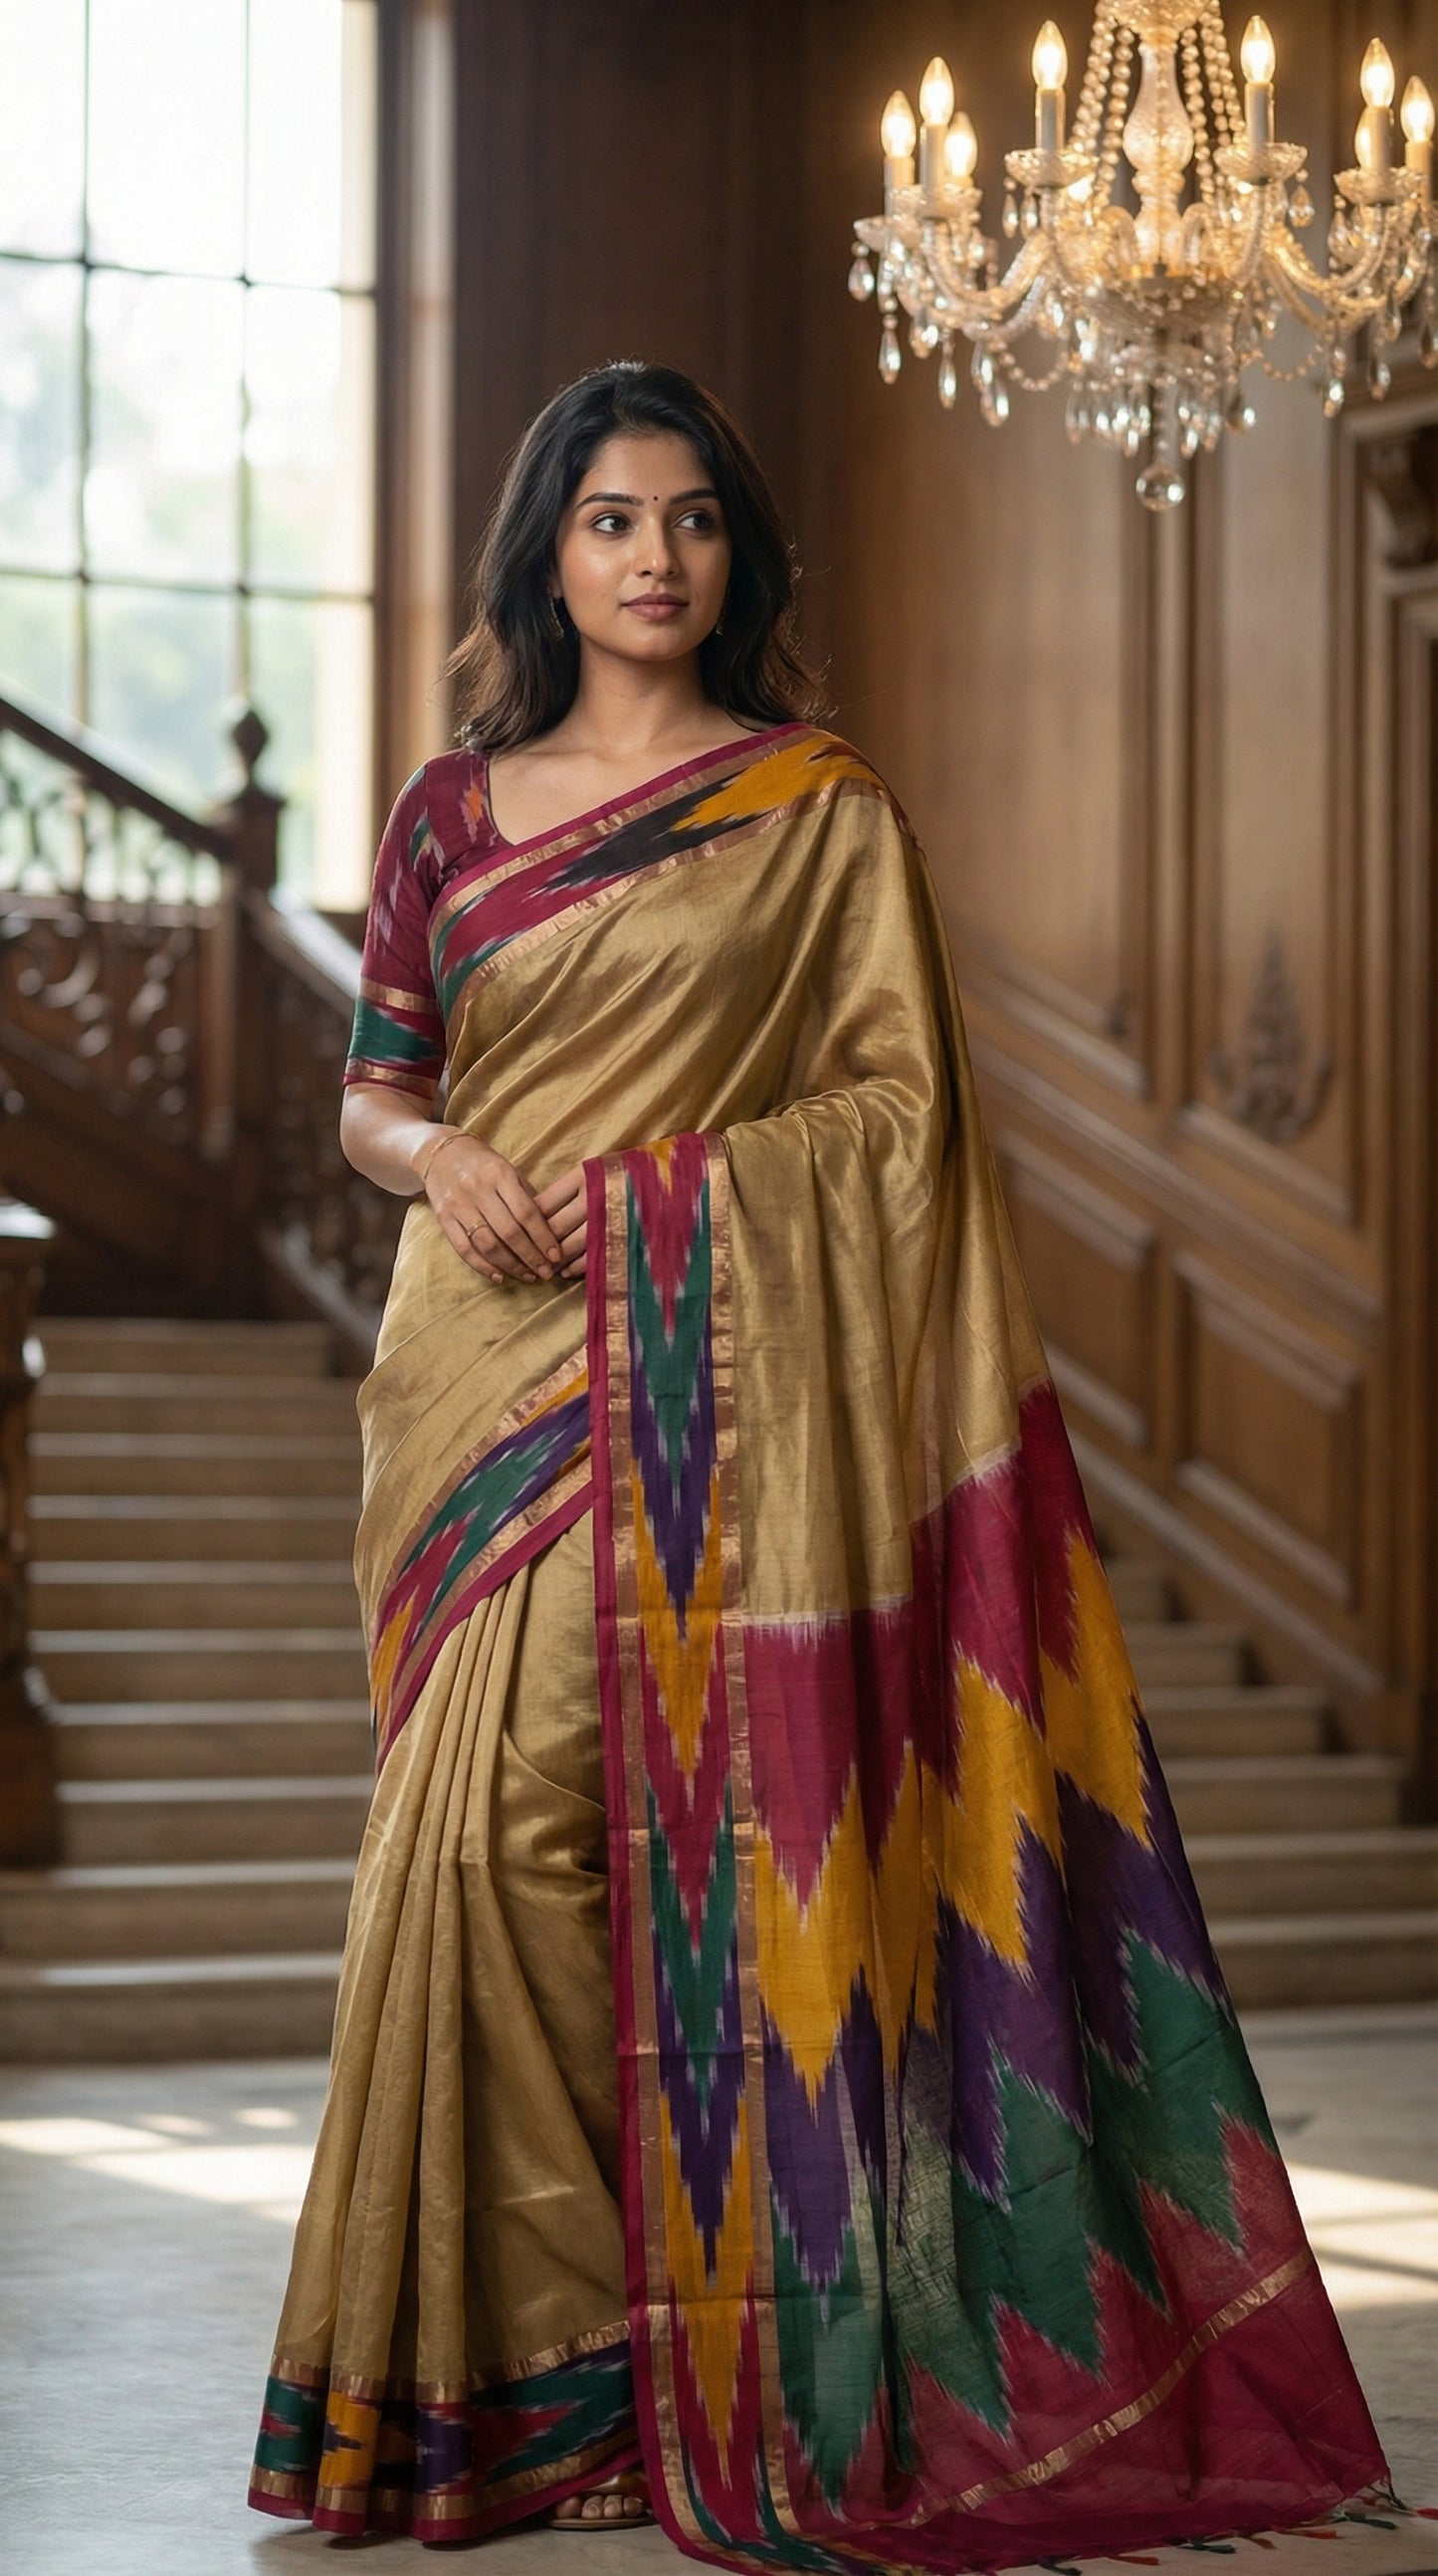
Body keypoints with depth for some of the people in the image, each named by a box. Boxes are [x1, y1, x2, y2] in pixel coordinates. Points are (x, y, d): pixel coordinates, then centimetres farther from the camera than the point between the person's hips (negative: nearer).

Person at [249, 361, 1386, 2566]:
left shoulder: (825, 816, 3)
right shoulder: (453, 809, 12)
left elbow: (901, 1123, 1)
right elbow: (371, 1085, 15)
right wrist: (439, 1156, -7)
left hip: (714, 1372, -3)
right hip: (491, 1366, 3)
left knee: (606, 1810, -10)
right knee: (491, 1818, -1)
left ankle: (654, 2337, 2)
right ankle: (536, 2342, 9)